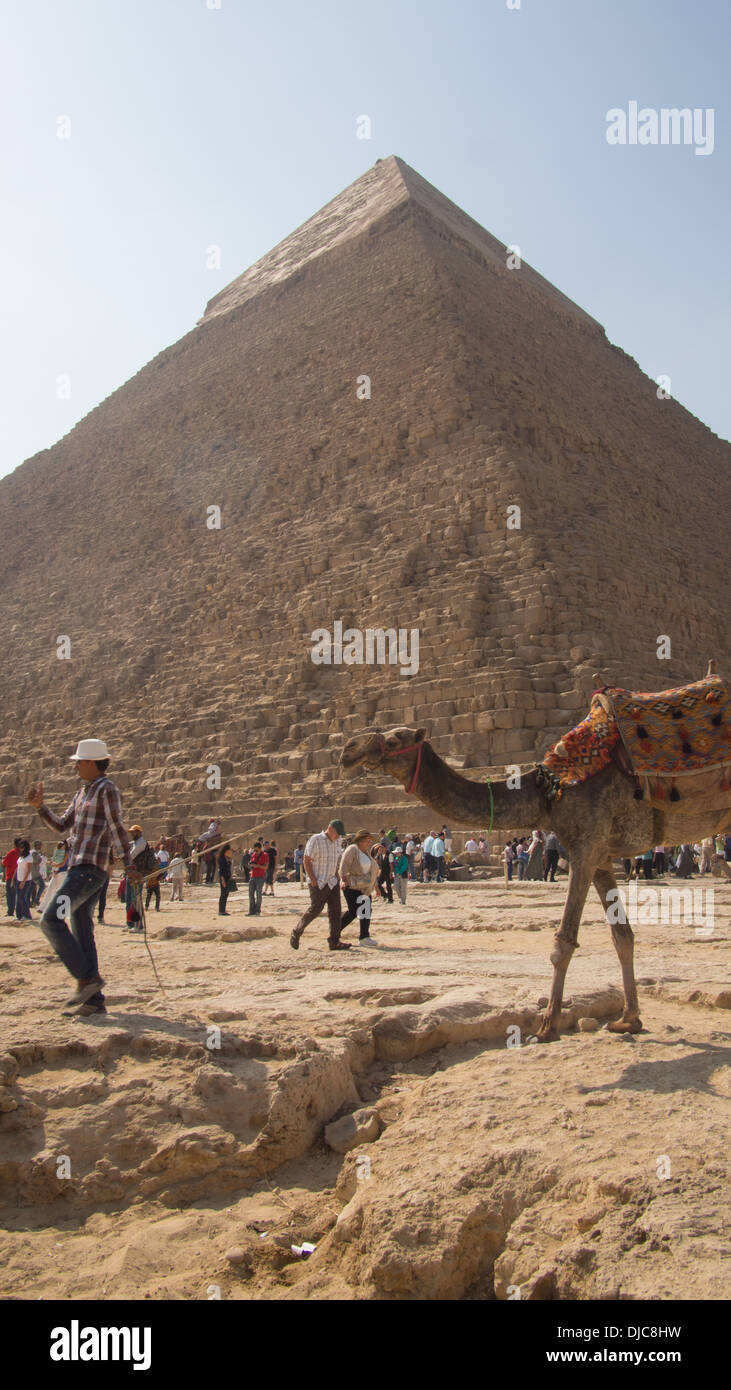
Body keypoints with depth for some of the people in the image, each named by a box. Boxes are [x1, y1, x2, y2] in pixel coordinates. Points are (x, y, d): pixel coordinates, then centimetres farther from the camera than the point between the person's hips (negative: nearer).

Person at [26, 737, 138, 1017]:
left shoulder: (106, 789, -7)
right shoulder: (83, 791, 20)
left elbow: (117, 827, -14)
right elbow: (63, 824, 23)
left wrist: (127, 864, -19)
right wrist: (40, 806, 10)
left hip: (89, 869, -10)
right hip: (78, 868, 10)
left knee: (51, 920, -15)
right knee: (81, 933, 9)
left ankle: (87, 977, -12)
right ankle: (93, 1000, 12)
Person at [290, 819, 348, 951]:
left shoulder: (336, 841, 9)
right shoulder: (315, 840, -12)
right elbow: (306, 861, -12)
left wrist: (336, 876, 12)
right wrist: (313, 880, -17)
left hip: (332, 881, 7)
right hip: (318, 883, -7)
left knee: (335, 910, -2)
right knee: (315, 909, -6)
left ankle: (334, 942, -2)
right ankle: (296, 932, 15)